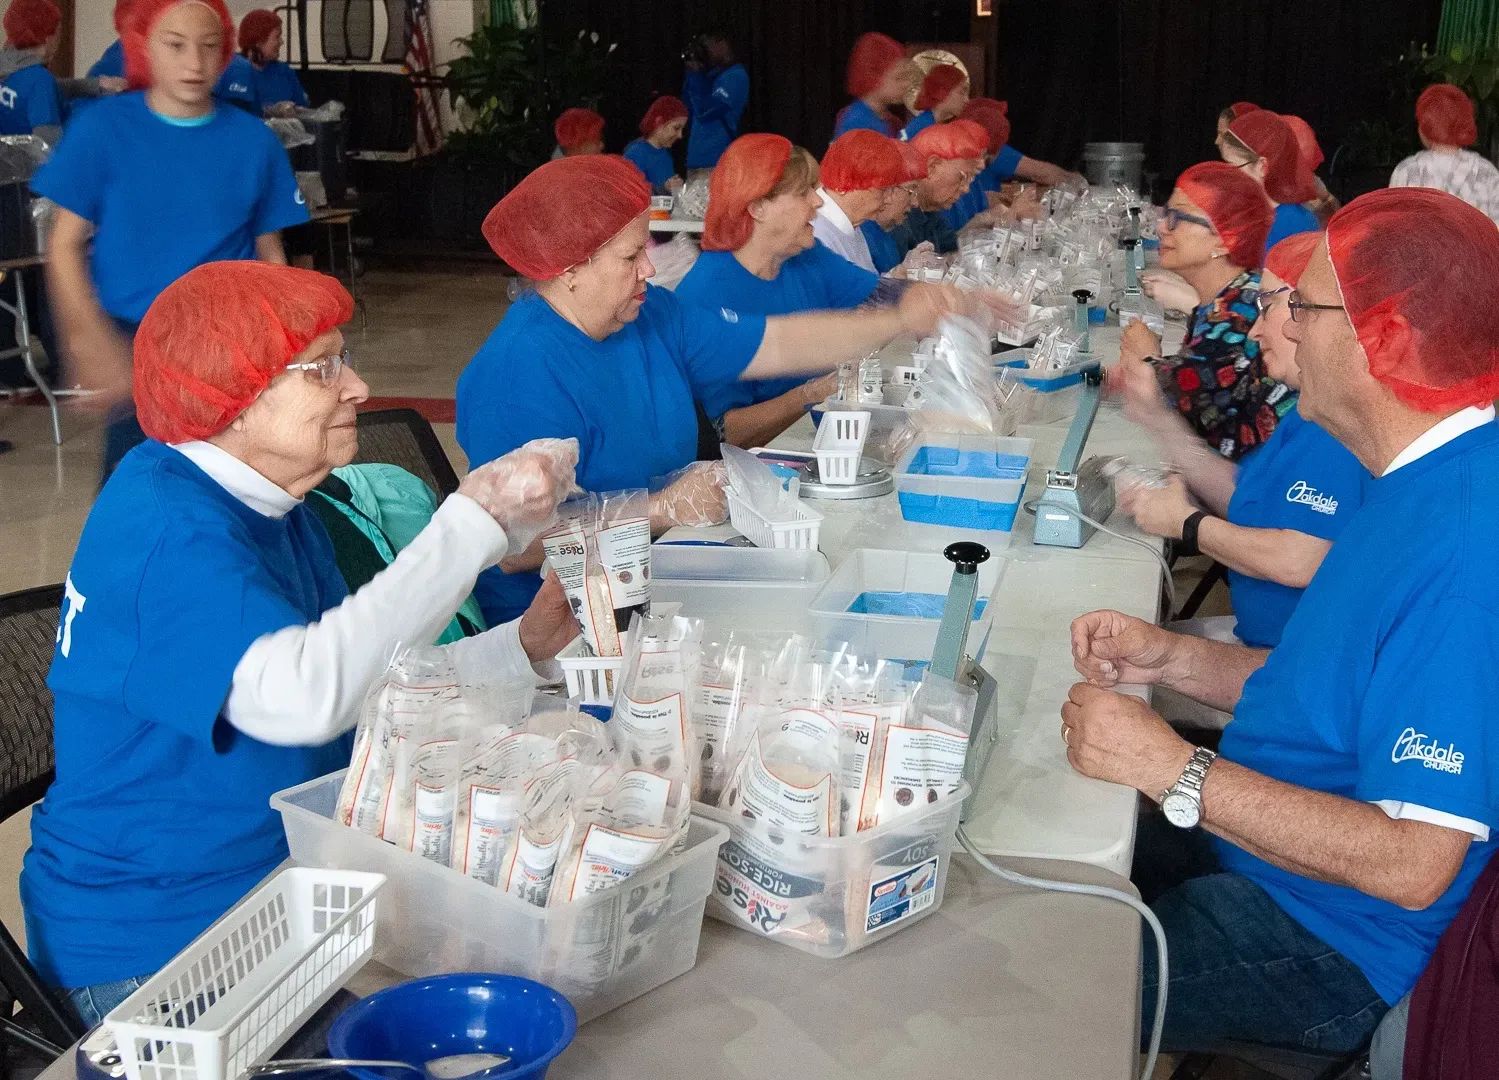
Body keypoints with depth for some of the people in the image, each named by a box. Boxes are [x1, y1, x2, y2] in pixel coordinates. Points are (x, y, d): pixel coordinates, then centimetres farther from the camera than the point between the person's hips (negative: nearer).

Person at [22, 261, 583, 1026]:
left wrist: (520, 647, -4)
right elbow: (304, 695, -38)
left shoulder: (264, 506, 9)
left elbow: (365, 689, 10)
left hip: (278, 886, 9)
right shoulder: (166, 530, -21)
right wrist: (476, 521, -32)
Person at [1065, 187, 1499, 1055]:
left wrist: (1173, 769, -26)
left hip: (1322, 950, -9)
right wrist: (1172, 659, 0)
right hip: (1250, 834, 9)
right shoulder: (1422, 480, 4)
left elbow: (1411, 866, -31)